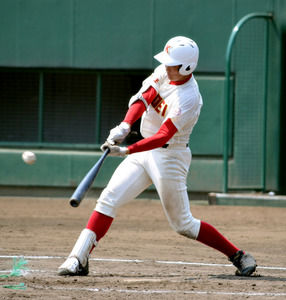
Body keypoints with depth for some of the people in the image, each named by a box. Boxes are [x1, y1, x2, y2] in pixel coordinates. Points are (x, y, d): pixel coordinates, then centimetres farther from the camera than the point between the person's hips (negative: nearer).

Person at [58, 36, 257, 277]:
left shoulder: (189, 99, -24)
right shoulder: (165, 72, -2)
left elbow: (163, 136, -30)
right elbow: (143, 98, -10)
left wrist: (126, 151, -38)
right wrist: (125, 126, -27)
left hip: (170, 157, -7)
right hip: (144, 151, 7)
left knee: (183, 224, 0)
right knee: (109, 198, -8)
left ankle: (239, 256, 13)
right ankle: (79, 258, -11)